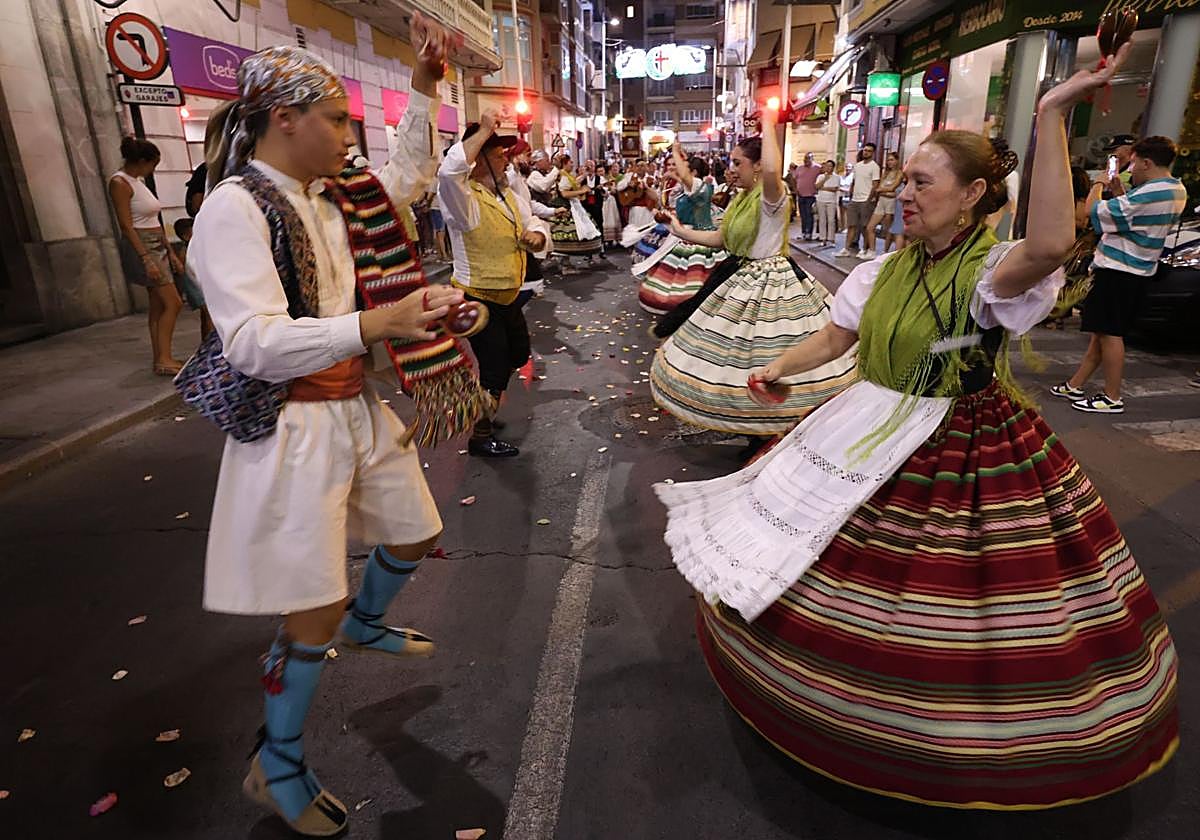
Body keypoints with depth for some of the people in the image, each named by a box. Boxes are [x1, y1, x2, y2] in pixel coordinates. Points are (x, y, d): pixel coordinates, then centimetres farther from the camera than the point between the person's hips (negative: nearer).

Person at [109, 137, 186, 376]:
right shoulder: (120, 182, -11)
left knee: (158, 306, 8)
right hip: (141, 247, -9)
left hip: (157, 246, 9)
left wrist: (170, 253, 15)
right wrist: (146, 259, -23)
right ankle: (164, 359, -9)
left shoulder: (138, 181, 15)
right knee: (173, 302, -12)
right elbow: (126, 226, -17)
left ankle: (160, 359, 13)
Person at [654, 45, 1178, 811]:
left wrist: (1051, 115, -39)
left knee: (959, 591, 7)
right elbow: (836, 337, 11)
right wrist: (781, 368, 0)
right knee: (839, 564, 16)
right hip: (881, 443, 6)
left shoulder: (994, 272, -19)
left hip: (969, 455, -6)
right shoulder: (887, 270, 3)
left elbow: (1052, 244, -42)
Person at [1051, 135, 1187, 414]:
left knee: (1109, 333, -3)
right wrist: (1120, 193, 11)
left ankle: (1112, 398, 2)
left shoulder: (1147, 195, -21)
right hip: (1138, 269, 10)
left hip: (1117, 270, -10)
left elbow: (1095, 214, -18)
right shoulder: (1178, 191, 10)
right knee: (1102, 331, 13)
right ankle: (1075, 386, 21)